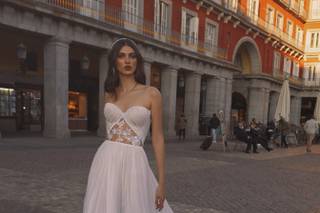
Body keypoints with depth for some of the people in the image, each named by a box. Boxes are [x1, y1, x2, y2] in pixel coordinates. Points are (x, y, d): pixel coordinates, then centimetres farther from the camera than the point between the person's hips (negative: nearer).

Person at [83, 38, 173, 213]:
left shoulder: (152, 94, -2)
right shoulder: (110, 94, 9)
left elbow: (157, 138, -3)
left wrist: (161, 182, -5)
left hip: (134, 164, -3)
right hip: (106, 162, 3)